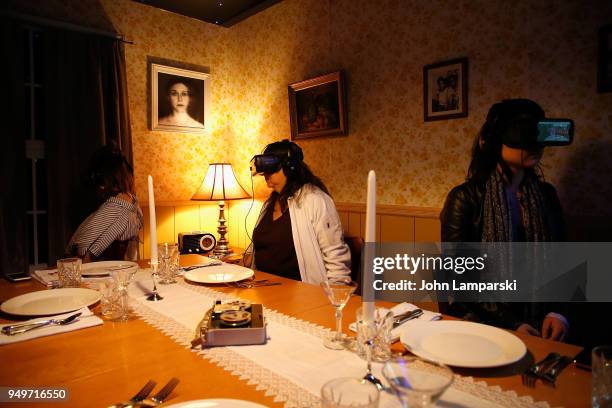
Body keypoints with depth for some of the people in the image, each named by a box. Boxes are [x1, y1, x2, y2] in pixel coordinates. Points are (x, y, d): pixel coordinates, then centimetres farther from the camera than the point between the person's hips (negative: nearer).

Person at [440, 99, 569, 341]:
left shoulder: (546, 194, 8)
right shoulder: (466, 198, -8)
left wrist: (559, 312, -6)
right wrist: (510, 325, -16)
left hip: (539, 322, 4)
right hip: (482, 322, -4)